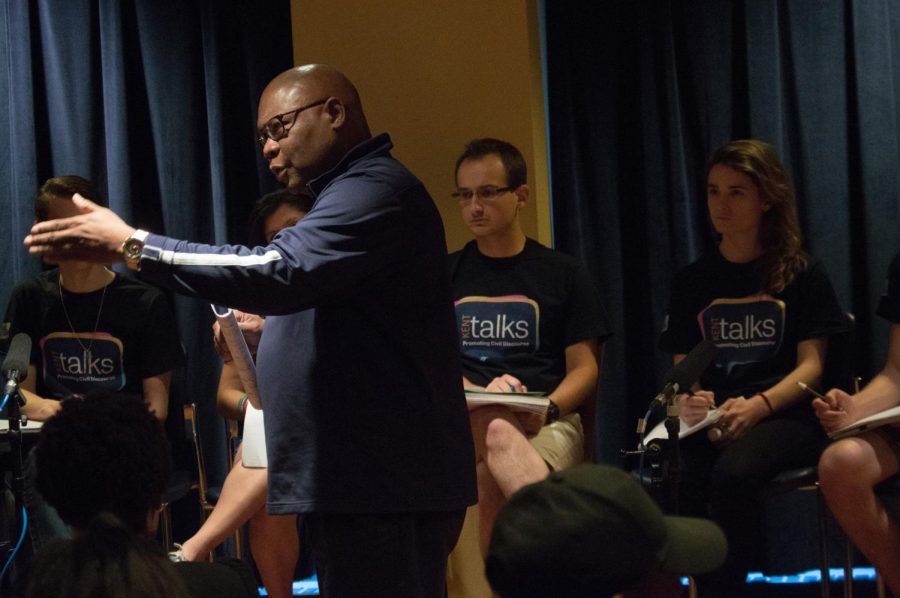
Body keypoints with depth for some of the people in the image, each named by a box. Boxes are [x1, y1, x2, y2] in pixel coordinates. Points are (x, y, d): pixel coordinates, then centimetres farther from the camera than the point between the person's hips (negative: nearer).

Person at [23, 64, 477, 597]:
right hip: (363, 480, 11)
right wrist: (268, 333, 10)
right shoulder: (353, 192, 23)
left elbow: (279, 272, -26)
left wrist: (132, 245, -21)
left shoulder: (377, 190, -12)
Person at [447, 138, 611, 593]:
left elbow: (584, 368, 10)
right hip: (461, 420, 1)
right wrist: (480, 394, -13)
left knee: (493, 456, -39)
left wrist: (546, 409, -12)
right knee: (493, 434, -39)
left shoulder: (561, 274, 15)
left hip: (547, 424, -1)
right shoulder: (445, 275, 18)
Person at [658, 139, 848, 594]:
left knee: (733, 471, -37)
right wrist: (685, 400, -11)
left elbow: (810, 366, 1)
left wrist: (757, 406, -19)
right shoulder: (692, 282, 17)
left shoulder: (802, 275, 7)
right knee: (673, 479, -34)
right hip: (711, 419, 2)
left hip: (783, 417, -2)